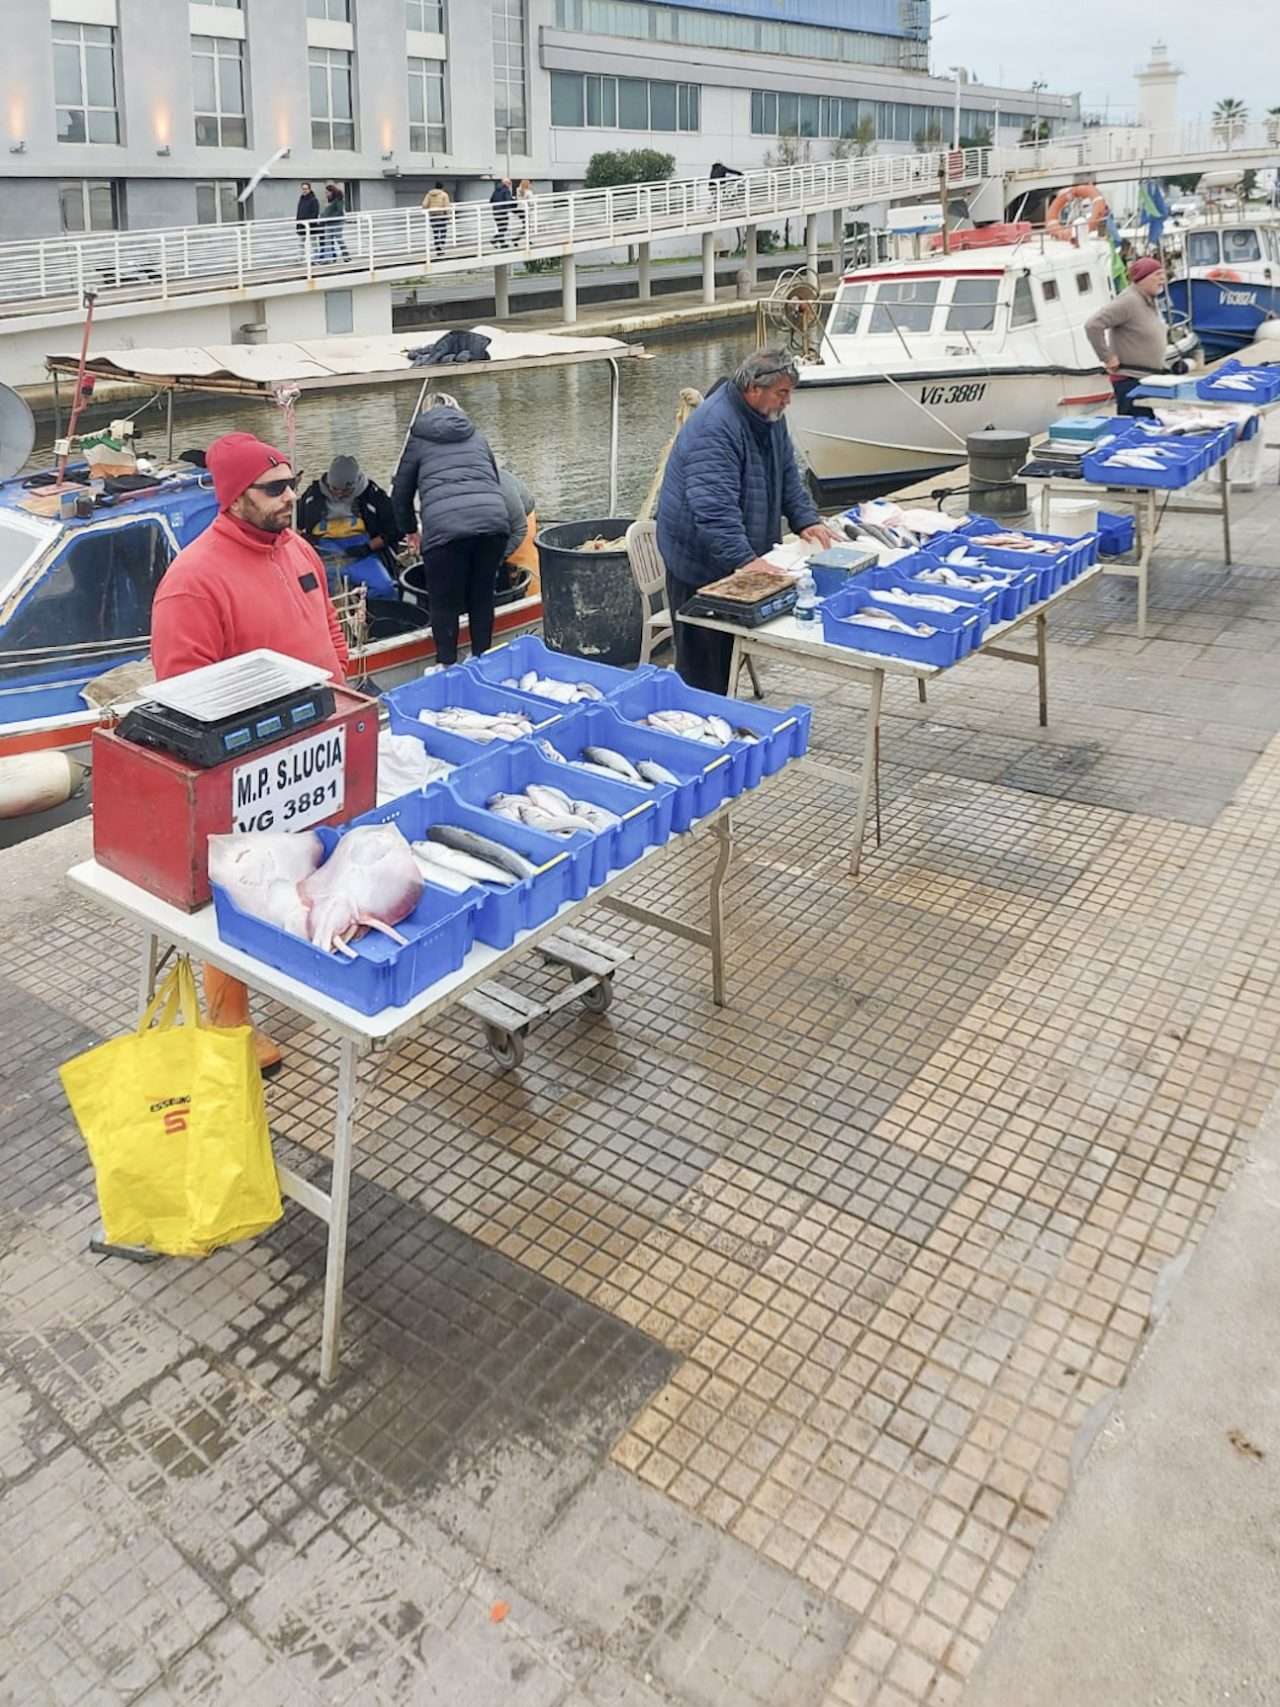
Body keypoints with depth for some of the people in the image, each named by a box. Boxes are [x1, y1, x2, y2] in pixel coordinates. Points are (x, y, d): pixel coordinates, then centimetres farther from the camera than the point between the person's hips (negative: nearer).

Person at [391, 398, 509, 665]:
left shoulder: (419, 441, 19)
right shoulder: (477, 438, 28)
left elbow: (401, 493, 23)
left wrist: (410, 530, 38)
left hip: (445, 526, -3)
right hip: (493, 521, 3)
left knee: (445, 602, 8)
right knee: (482, 596, 16)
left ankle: (448, 667, 13)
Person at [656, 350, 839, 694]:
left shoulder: (770, 418, 7)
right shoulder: (714, 428, -25)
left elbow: (787, 477, 17)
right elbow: (714, 507, -34)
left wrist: (807, 520, 2)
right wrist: (745, 560, -40)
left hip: (735, 561, 9)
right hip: (700, 562, -9)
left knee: (726, 649, 16)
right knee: (701, 658, -4)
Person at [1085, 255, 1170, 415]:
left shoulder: (1150, 301, 14)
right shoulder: (1128, 301, -16)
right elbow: (1093, 325, -24)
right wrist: (1107, 357, -20)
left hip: (1150, 378, 10)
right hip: (1131, 380, -10)